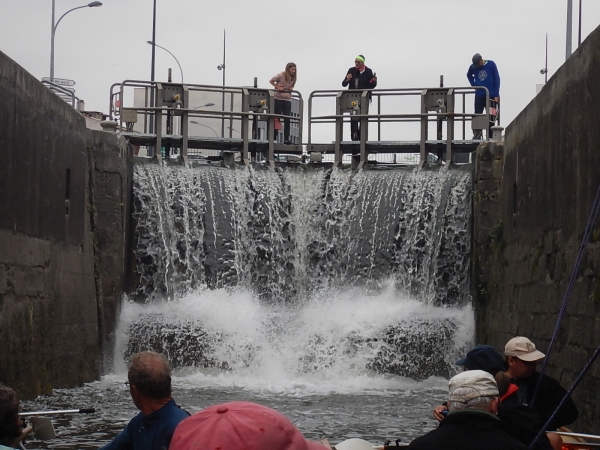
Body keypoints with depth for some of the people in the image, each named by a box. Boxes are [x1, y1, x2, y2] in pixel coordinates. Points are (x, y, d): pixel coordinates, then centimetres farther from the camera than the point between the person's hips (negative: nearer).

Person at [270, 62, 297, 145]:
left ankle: (286, 138, -4)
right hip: (278, 98, -4)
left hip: (287, 100, 4)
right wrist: (278, 87, -12)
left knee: (287, 119, -4)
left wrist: (291, 88, 0)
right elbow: (271, 81, 0)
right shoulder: (281, 76, -10)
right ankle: (274, 137, 7)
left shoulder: (293, 78, 5)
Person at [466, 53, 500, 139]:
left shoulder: (491, 64, -6)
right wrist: (474, 85, 6)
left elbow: (497, 79, -4)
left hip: (491, 96, -2)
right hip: (479, 96, 2)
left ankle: (490, 137, 10)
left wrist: (496, 95, -8)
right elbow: (469, 75, 24)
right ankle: (477, 134, 4)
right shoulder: (473, 67, 2)